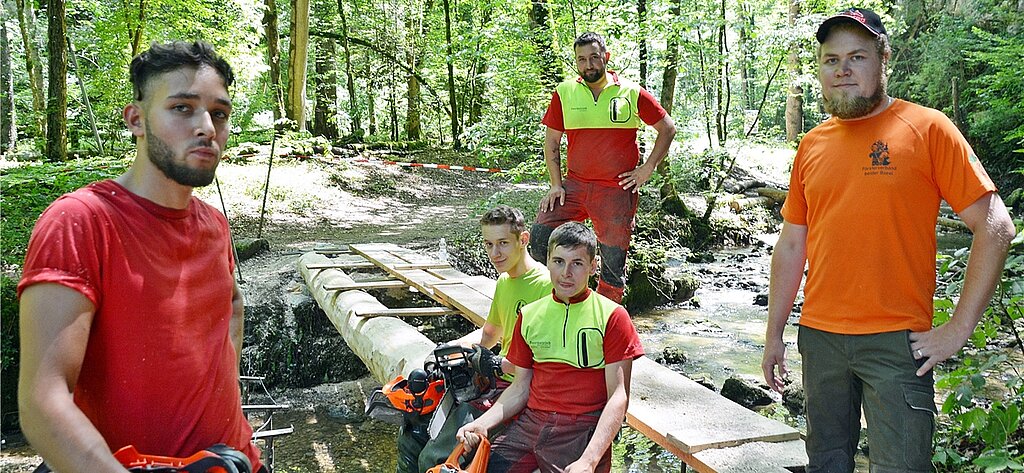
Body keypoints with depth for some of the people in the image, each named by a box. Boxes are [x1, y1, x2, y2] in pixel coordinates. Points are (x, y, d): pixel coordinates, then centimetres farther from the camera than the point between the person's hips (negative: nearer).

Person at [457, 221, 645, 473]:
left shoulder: (612, 316, -2)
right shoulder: (529, 316, 12)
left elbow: (618, 396, -7)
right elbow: (520, 388, 14)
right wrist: (483, 423, -4)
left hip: (583, 430, -3)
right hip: (531, 423, 3)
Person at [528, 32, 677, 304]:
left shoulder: (631, 93, 1)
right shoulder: (564, 93, 4)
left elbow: (668, 129, 8)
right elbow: (551, 141, 9)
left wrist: (647, 169, 0)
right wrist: (556, 185, 0)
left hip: (617, 191, -1)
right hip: (574, 186, 2)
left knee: (614, 261, 5)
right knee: (539, 238, -14)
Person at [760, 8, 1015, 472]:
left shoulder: (927, 128, -5)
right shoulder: (812, 144, 8)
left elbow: (995, 227, -7)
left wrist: (959, 327, -11)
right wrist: (774, 333, 12)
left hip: (897, 343, -4)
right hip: (819, 338, 5)